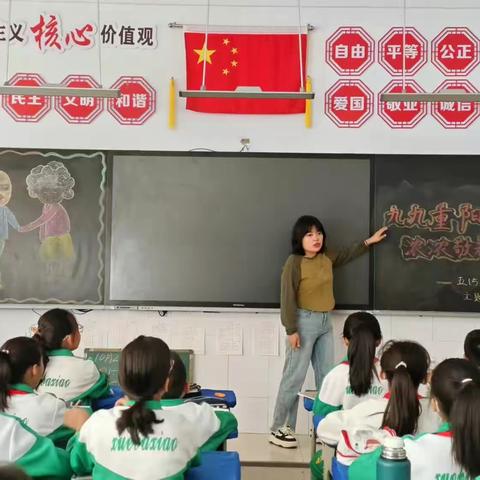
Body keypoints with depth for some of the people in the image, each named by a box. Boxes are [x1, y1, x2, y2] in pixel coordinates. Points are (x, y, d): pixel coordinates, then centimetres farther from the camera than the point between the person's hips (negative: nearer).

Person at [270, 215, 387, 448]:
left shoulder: (326, 258, 7)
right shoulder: (294, 262, -14)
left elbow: (344, 255, 30)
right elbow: (287, 298, -15)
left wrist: (369, 241, 31)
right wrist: (291, 330, -18)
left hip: (325, 322, 8)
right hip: (304, 322, -8)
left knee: (326, 377, 11)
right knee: (294, 377, -4)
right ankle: (279, 429, 6)